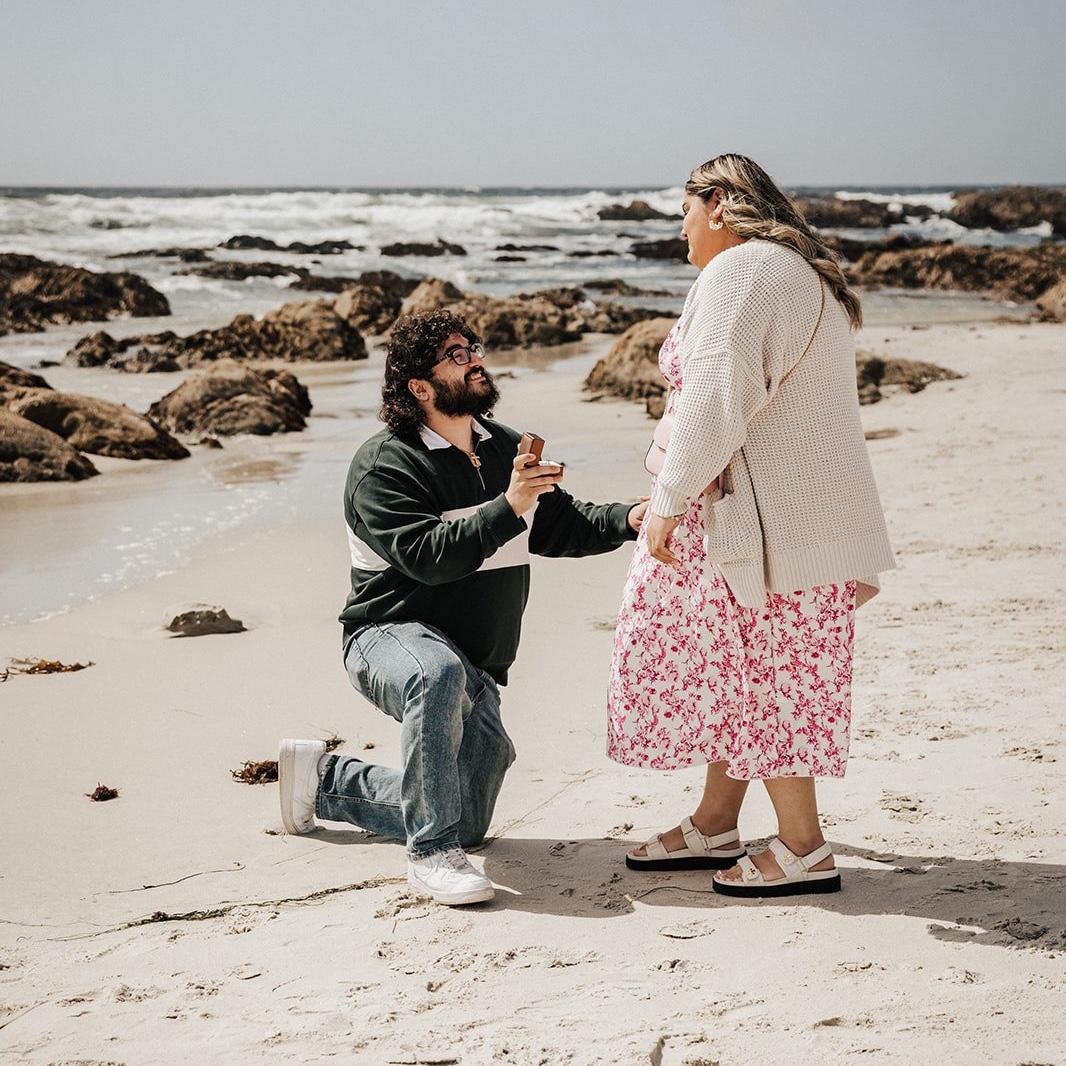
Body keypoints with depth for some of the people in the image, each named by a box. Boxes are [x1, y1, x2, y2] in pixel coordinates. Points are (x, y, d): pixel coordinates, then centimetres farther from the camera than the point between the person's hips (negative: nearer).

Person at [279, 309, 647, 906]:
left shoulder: (505, 448, 8)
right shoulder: (384, 466, -16)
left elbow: (561, 526, 10)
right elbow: (429, 556, -29)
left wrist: (628, 519, -9)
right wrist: (507, 507, -38)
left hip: (477, 665, 7)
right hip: (393, 635, -7)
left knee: (465, 826, 7)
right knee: (440, 673, -44)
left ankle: (327, 779, 27)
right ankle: (432, 854, -34)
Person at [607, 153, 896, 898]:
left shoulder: (738, 271, -13)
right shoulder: (807, 277, 19)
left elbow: (713, 398, -22)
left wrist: (670, 500, -18)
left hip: (769, 516, -10)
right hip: (803, 509, 10)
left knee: (761, 676, -3)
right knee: (731, 669, 15)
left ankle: (803, 849, 4)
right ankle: (714, 826, 23)